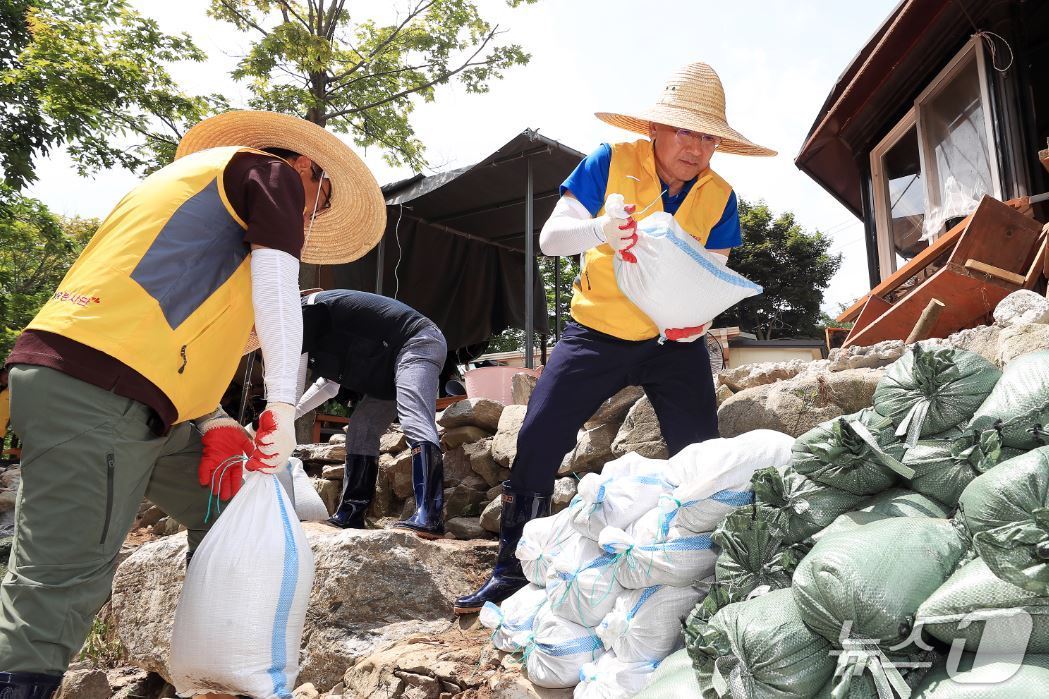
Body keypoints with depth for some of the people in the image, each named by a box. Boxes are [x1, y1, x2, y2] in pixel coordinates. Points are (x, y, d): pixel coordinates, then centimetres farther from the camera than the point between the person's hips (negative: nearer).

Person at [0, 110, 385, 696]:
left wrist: (213, 423, 11)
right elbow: (275, 280, -9)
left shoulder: (205, 185, 33)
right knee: (60, 590, -10)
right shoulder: (271, 171, 9)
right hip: (97, 389, -10)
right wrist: (282, 406, -11)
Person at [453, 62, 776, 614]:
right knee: (537, 440, -9)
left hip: (675, 342, 2)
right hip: (597, 333, -1)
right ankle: (511, 571, 8)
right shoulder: (611, 163, -10)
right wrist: (598, 230, -34)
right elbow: (550, 237, -12)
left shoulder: (719, 197, -3)